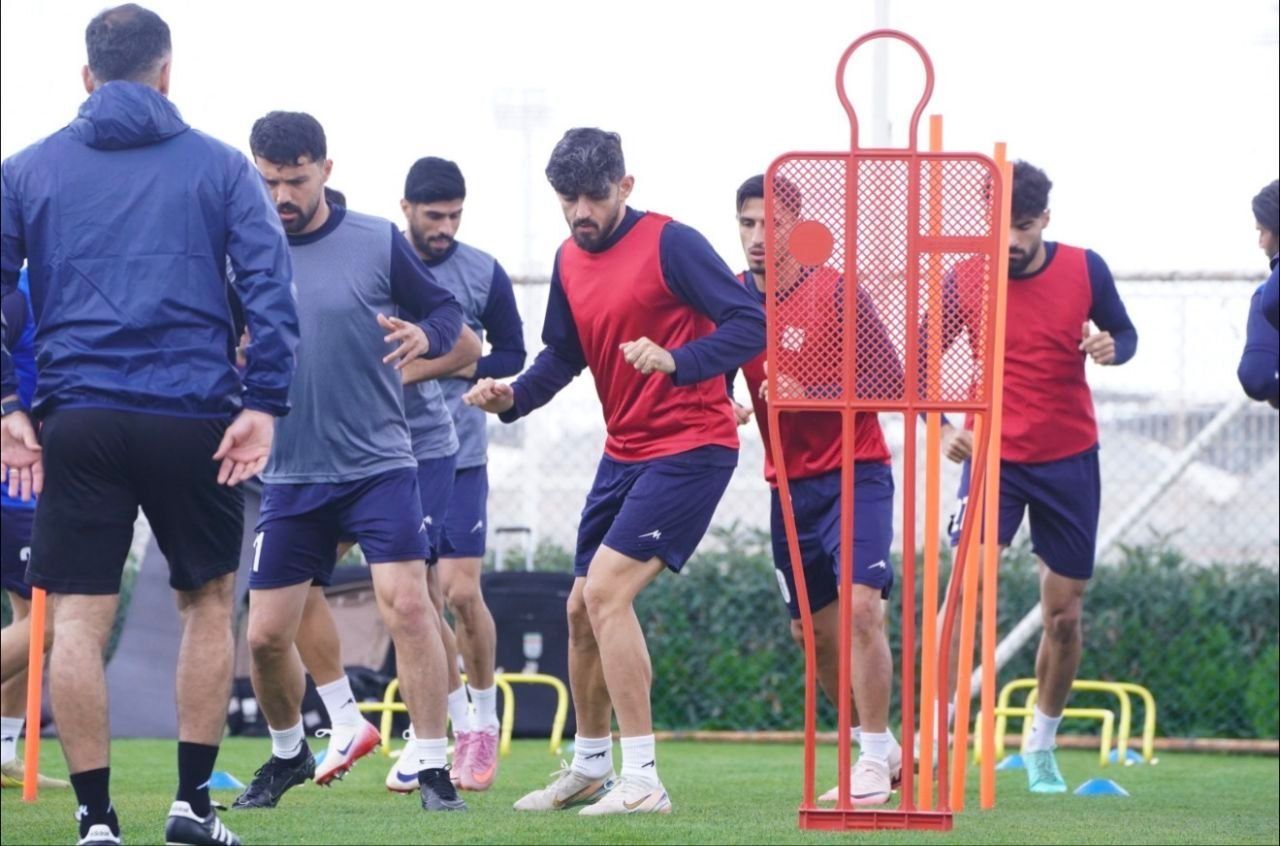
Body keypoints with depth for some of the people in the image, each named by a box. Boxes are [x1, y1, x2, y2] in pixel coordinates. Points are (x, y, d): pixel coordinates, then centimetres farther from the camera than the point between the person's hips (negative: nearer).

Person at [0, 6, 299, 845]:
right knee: (209, 602, 15)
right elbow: (271, 287, -4)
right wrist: (264, 404, -6)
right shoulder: (220, 167, 6)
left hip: (77, 421, 0)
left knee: (78, 618, 2)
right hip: (193, 419, 0)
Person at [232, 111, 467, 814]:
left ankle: (432, 769, -10)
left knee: (407, 604, -18)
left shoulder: (377, 242, -4)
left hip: (378, 465, -3)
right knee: (266, 635, 5)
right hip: (290, 476, 3)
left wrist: (424, 336, -19)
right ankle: (288, 753, 32)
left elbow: (445, 310, 4)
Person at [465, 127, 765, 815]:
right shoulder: (569, 262, 9)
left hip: (690, 446, -9)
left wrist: (677, 360, -34)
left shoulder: (669, 243, -15)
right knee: (582, 609, 14)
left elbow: (750, 323, -18)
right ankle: (589, 769, 34)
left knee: (606, 589, -19)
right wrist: (512, 397, -1)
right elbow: (564, 354, 19)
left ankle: (642, 782, -17)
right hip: (624, 451, 9)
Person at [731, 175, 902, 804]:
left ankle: (875, 762, -13)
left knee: (860, 607, -19)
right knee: (812, 630, 8)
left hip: (855, 474, -5)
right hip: (790, 485, 5)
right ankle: (878, 749, 25)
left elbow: (889, 381, -12)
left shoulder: (836, 292, -11)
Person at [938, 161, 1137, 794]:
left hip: (1070, 458, 2)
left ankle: (1041, 746, 25)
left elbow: (1124, 332, 9)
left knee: (1064, 612, 7)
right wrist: (939, 427, -11)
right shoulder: (964, 281, -7)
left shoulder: (1085, 270, -5)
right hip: (993, 454, -2)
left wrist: (1111, 348, -15)